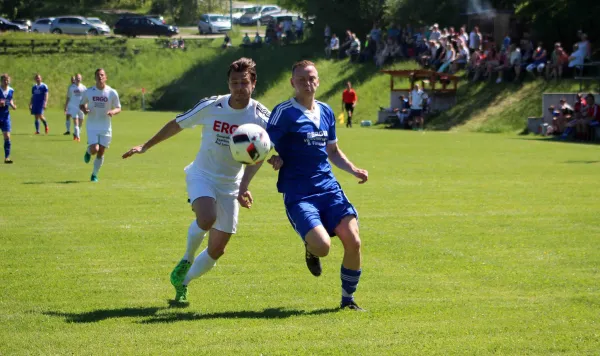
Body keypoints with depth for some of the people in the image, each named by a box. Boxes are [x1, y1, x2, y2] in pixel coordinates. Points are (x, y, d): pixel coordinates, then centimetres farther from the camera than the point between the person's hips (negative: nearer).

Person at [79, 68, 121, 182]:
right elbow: (82, 104, 10)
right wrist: (84, 109, -14)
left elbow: (118, 108, 3)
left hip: (106, 127, 1)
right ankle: (88, 152, 20)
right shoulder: (89, 92, -2)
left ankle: (95, 174, 23)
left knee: (101, 153, 4)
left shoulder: (112, 93, -5)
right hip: (92, 127, -1)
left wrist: (113, 112, -20)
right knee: (94, 150, -17)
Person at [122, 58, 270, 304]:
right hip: (202, 175, -2)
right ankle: (186, 260, -4)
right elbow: (176, 125, 2)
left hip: (231, 184, 2)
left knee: (217, 249, 3)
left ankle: (182, 282, 27)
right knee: (206, 218, -33)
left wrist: (243, 187, -26)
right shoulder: (210, 106, -12)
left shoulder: (261, 117, -12)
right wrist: (145, 147, 9)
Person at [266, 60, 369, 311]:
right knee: (322, 247, -24)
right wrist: (274, 159, -24)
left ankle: (348, 299, 10)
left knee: (353, 241, -10)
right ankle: (310, 249, 16)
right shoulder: (284, 112, -5)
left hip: (329, 188, 6)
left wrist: (354, 170, 11)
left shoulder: (326, 112, 15)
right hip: (298, 194, -5)